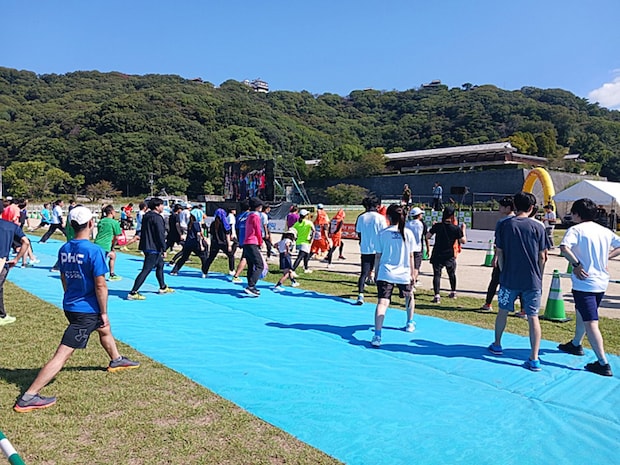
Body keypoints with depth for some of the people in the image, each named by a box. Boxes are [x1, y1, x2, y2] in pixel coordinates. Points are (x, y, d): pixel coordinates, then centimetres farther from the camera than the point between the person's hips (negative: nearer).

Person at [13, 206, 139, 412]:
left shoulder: (64, 249, 1)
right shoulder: (94, 250, -21)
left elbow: (64, 279, 13)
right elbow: (100, 285, -19)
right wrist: (104, 312, -10)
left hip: (70, 305, 9)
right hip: (86, 310, -9)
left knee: (105, 329, 31)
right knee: (63, 354, -5)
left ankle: (116, 360, 53)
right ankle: (27, 398, -2)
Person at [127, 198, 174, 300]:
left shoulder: (146, 216, 14)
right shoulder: (157, 218, -16)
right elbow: (160, 235, -19)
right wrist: (164, 249, -15)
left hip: (147, 246, 11)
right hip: (154, 248, -11)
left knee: (160, 265, 23)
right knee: (146, 270, -8)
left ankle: (163, 288, 35)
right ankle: (133, 293, -8)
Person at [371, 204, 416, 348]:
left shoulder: (382, 233, -1)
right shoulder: (408, 233, 1)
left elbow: (378, 256, 3)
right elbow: (411, 256, 6)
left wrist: (377, 272, 14)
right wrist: (412, 273, 17)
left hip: (385, 273, -2)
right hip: (403, 274, 2)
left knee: (382, 302, -11)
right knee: (409, 297, 29)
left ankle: (377, 335, -25)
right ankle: (410, 324, 46)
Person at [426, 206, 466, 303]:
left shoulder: (437, 226, -8)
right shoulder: (456, 228, -9)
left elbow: (427, 236, 0)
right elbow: (463, 241, -1)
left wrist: (433, 228, 14)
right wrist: (463, 229, 9)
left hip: (437, 255, -1)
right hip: (450, 256, 1)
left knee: (437, 274, -2)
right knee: (452, 274, 22)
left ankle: (437, 295, -15)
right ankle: (453, 292, 37)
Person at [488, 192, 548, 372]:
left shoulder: (504, 225, -2)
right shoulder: (538, 227, -3)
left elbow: (499, 253, 0)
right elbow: (542, 257, 0)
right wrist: (538, 277, 12)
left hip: (509, 279, 0)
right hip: (532, 281, 0)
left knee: (503, 311, 18)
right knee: (533, 317, 3)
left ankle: (497, 345, 33)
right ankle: (534, 359, 1)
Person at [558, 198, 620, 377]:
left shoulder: (576, 229, -12)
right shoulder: (605, 231, 9)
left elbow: (564, 247, -29)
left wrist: (576, 264, -18)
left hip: (584, 282, -8)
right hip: (601, 282, 8)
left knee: (591, 323, -6)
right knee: (581, 313, 26)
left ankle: (603, 363, -6)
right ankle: (576, 344, 43)